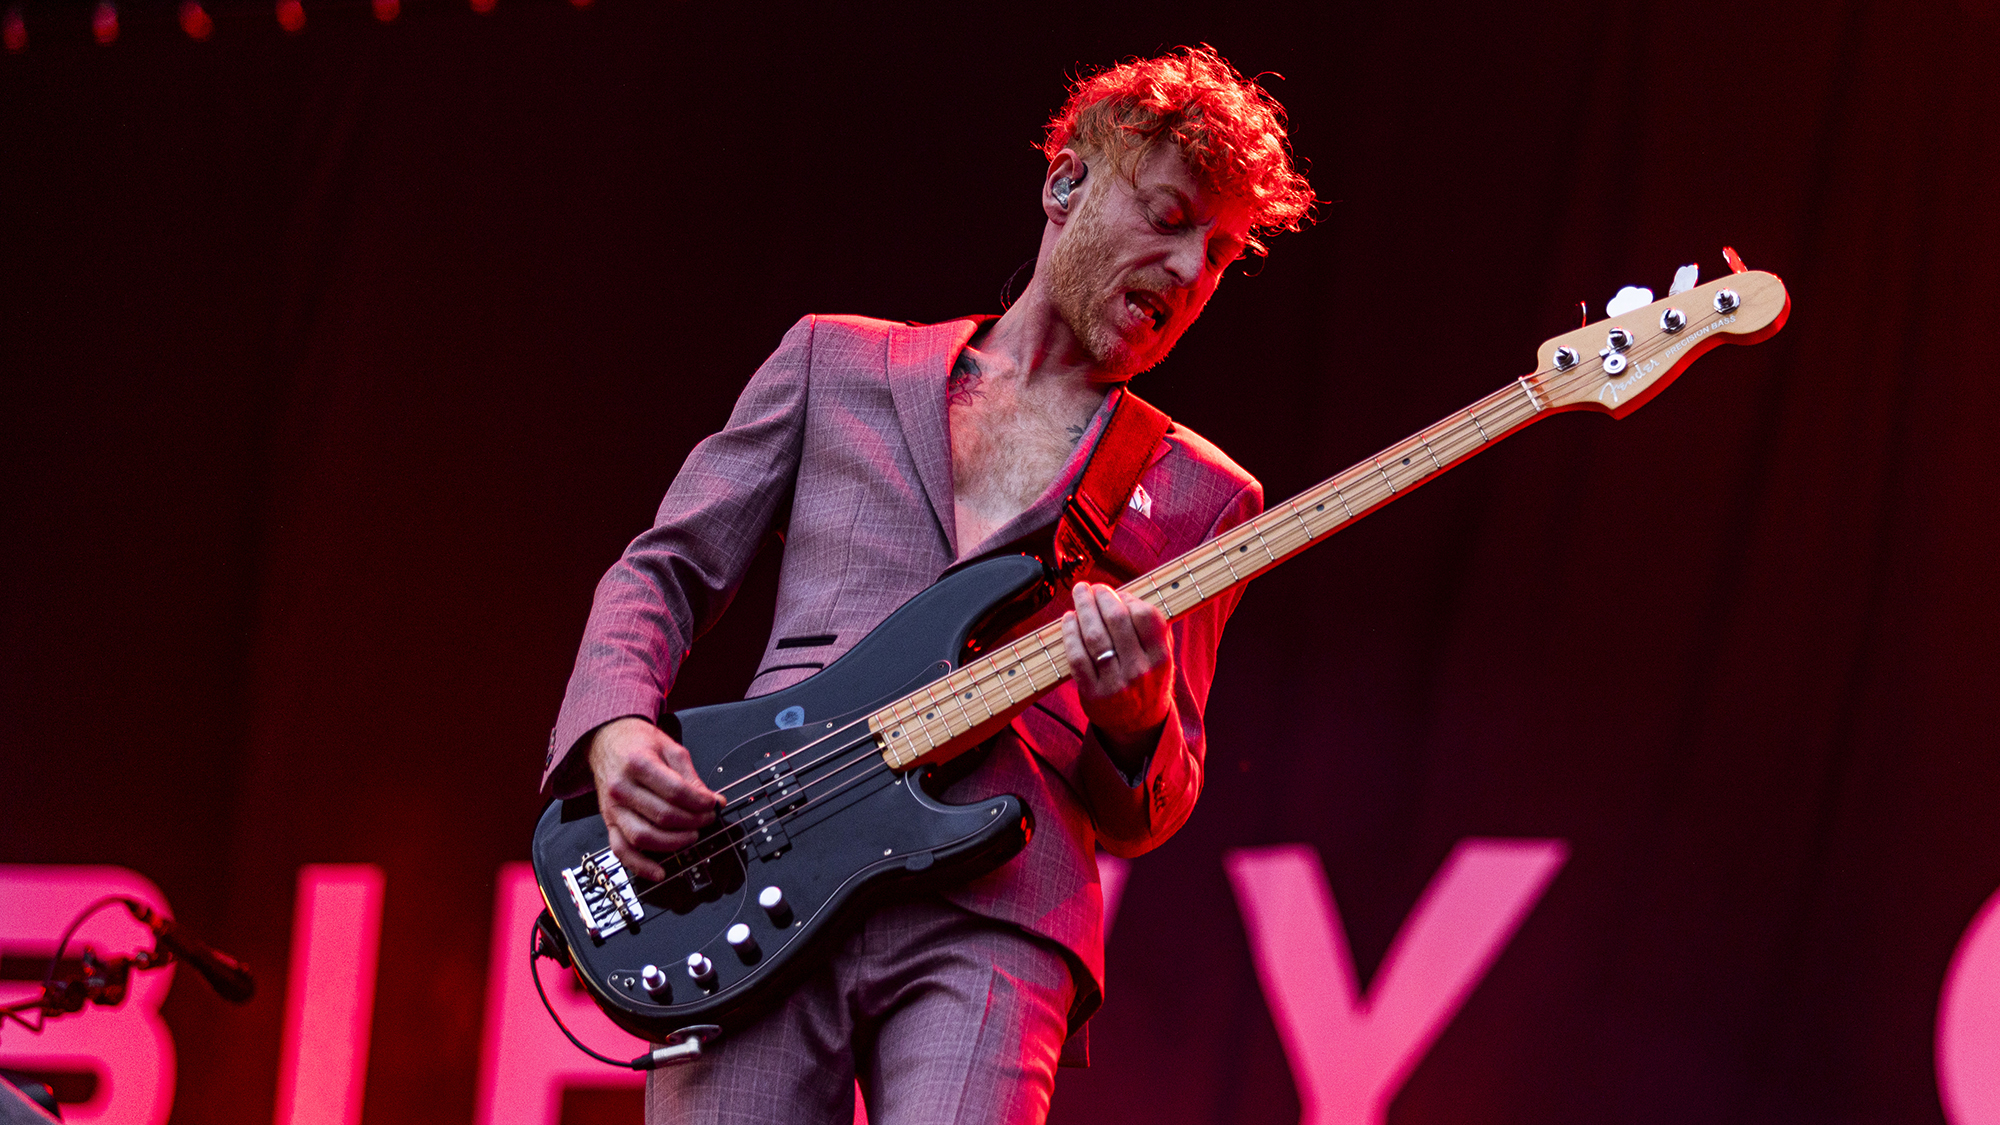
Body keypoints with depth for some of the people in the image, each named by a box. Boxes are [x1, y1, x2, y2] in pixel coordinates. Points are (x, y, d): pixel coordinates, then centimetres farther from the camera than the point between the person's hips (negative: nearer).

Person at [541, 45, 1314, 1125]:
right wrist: (615, 733, -3)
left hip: (992, 918, -1)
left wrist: (1135, 723, -7)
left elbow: (1143, 819, 18)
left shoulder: (1199, 496, 19)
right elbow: (661, 576, 18)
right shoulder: (835, 362, 20)